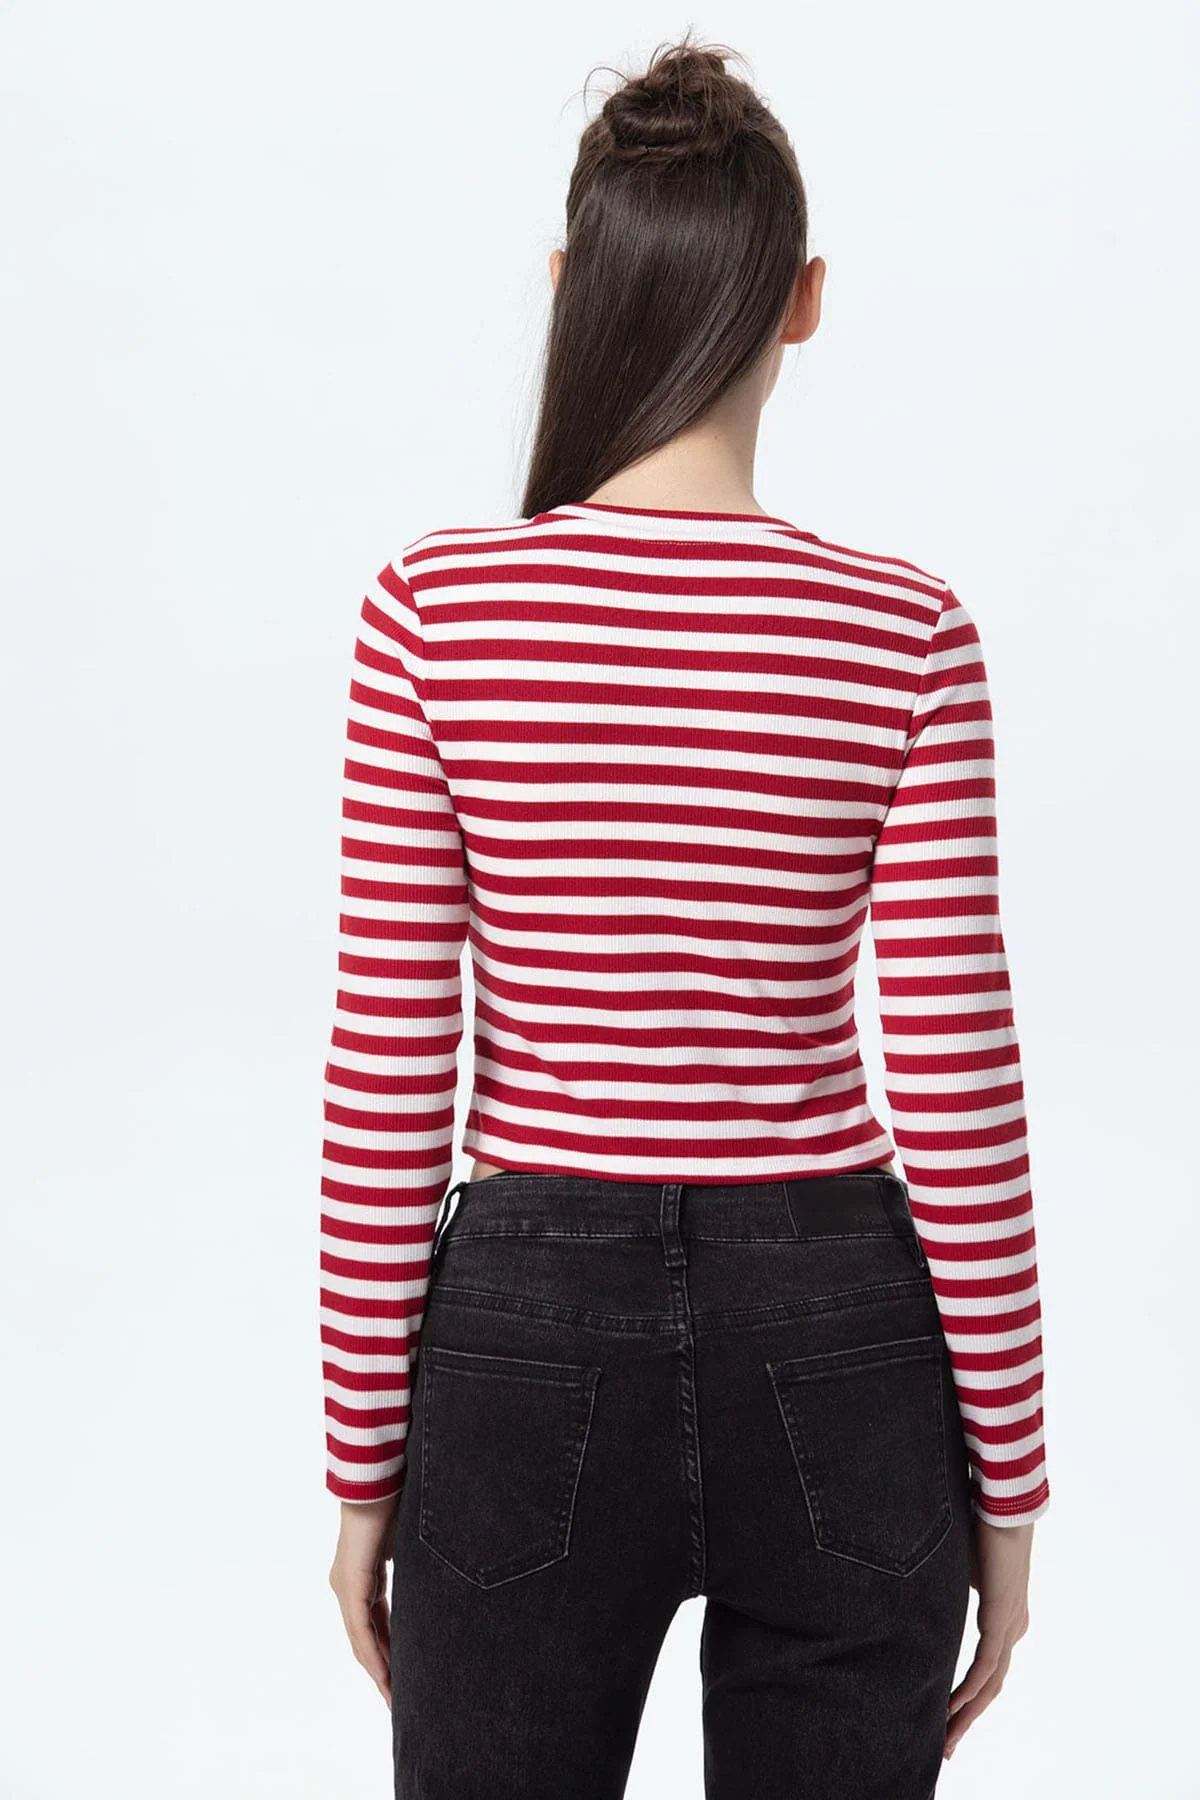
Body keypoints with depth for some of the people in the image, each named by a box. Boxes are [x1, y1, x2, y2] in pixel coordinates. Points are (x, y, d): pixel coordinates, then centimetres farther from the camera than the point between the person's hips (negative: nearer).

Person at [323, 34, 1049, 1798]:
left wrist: (365, 1466, 3)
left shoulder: (433, 611, -10)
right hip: (832, 1349, 1)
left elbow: (388, 1091, -9)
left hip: (529, 1335, 0)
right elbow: (959, 1099, -9)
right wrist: (1005, 1482, 4)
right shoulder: (904, 634, -10)